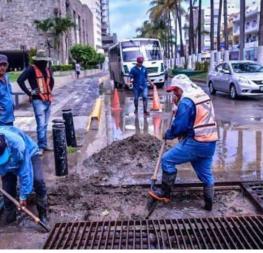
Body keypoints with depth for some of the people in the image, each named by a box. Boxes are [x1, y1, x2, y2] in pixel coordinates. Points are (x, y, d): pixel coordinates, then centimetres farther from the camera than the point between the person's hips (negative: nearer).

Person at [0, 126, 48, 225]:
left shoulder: (17, 144, -44)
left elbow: (25, 171, -35)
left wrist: (23, 195, -29)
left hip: (29, 153, -4)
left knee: (38, 180, -22)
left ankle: (43, 214, -8)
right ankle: (9, 216, 11)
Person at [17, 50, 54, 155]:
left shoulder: (47, 70, 13)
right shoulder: (32, 69, -9)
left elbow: (51, 81, 32)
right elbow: (20, 80, -17)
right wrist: (29, 93, -15)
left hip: (48, 100, 7)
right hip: (38, 100, -7)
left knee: (45, 124, 12)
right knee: (41, 125, -9)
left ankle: (44, 145, 20)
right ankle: (41, 146, -3)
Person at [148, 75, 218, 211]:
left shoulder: (186, 101, -14)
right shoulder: (204, 96, 14)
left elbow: (179, 126, -17)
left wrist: (168, 135, 1)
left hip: (195, 143, -9)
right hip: (210, 143, 9)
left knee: (167, 160, 3)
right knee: (205, 173, 17)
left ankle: (165, 193, 11)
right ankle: (208, 203, 24)